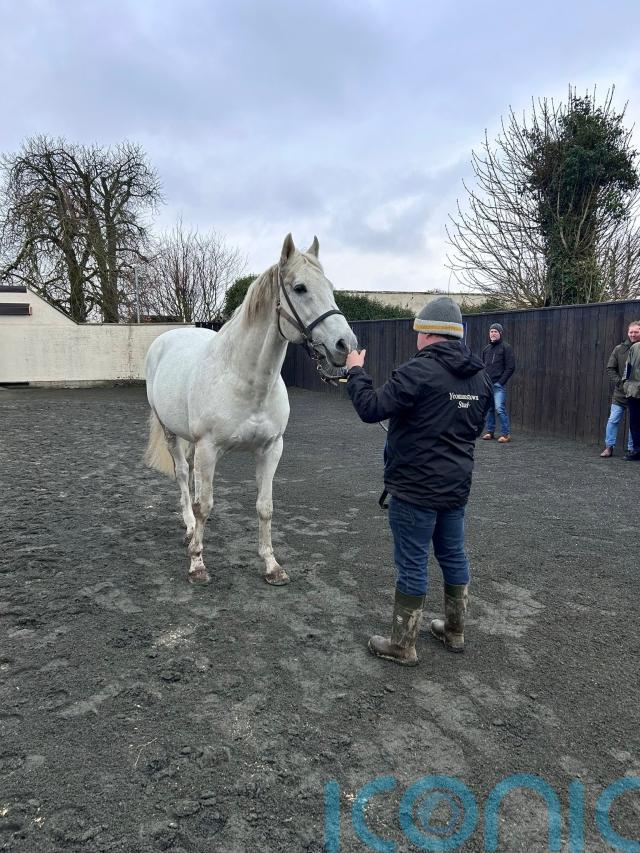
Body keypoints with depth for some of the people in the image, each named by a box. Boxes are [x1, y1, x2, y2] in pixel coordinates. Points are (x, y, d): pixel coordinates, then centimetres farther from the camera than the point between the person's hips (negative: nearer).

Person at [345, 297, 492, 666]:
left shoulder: (418, 370, -19)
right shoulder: (480, 376, 7)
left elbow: (371, 409, -20)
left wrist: (356, 371, -5)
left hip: (416, 488, -8)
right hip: (457, 485, 8)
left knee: (412, 564, 2)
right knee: (454, 555, 19)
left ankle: (403, 646, 15)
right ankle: (455, 631, 35)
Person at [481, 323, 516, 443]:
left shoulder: (505, 347, -2)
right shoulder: (486, 349, 16)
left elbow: (510, 367, -7)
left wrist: (501, 381, -12)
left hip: (499, 384, -6)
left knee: (500, 408, -12)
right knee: (489, 409, 9)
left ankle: (506, 433, -6)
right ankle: (490, 431, 18)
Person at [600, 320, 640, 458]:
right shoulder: (619, 349, 2)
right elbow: (610, 369, 4)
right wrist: (620, 381, -9)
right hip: (620, 393, 1)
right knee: (613, 420, 0)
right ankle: (609, 447, 9)